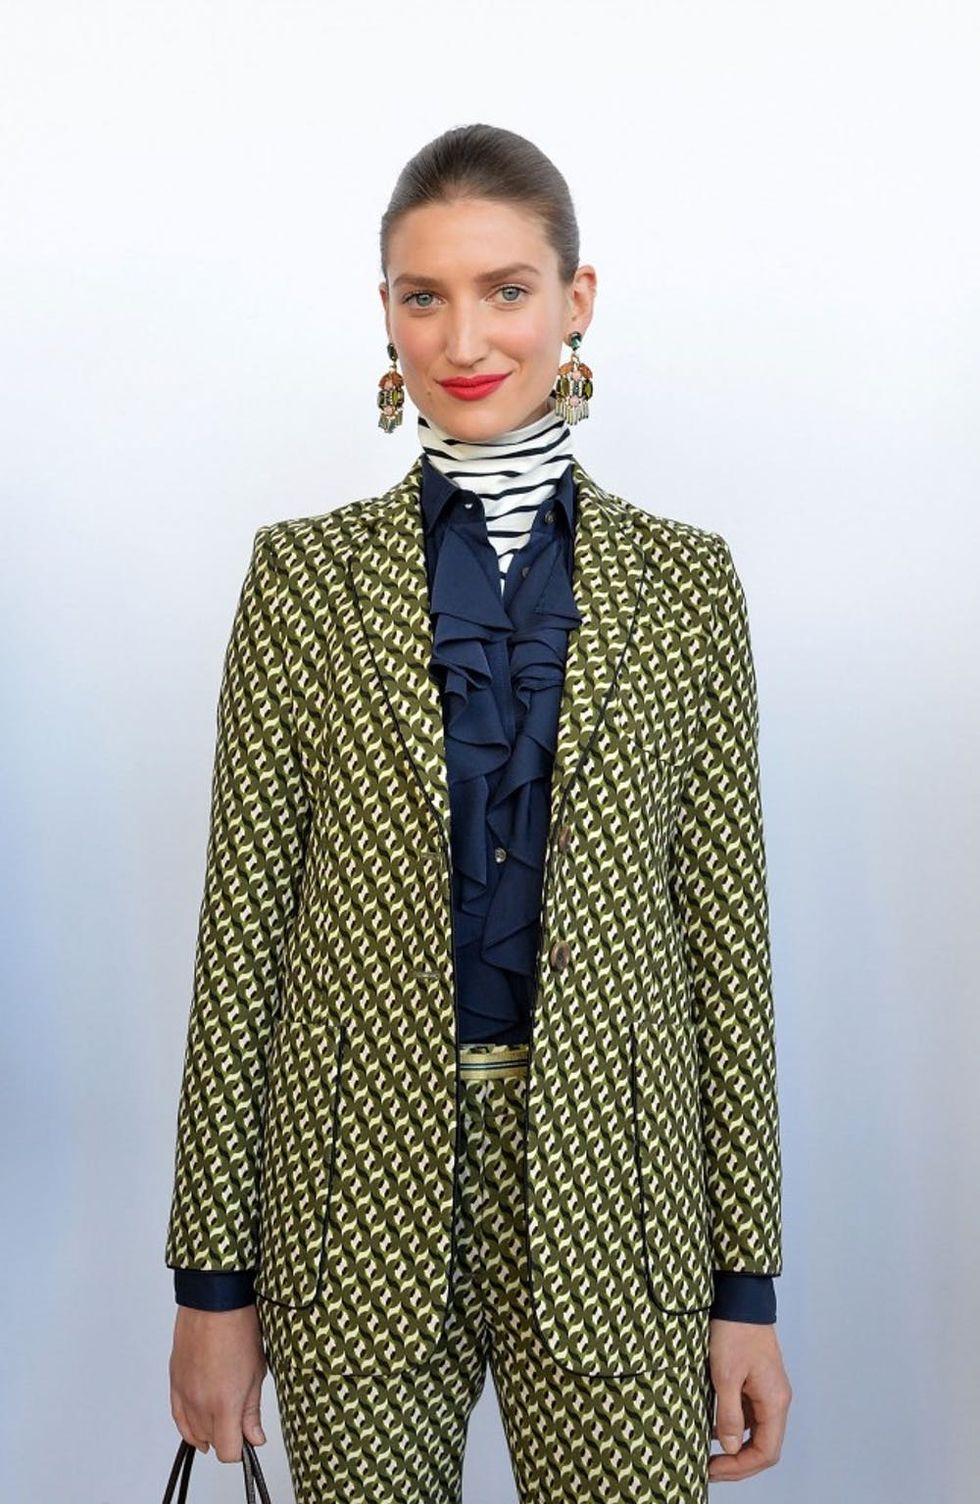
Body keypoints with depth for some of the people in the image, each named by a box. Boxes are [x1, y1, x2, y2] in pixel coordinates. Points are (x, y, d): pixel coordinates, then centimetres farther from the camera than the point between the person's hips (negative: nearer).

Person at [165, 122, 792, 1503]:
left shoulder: (685, 580, 2)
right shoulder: (304, 573, 1)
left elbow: (726, 925, 2)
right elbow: (243, 920, 0)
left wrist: (750, 1281, 1)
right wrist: (212, 1274, -1)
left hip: (604, 1190, 0)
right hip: (358, 1192, 0)